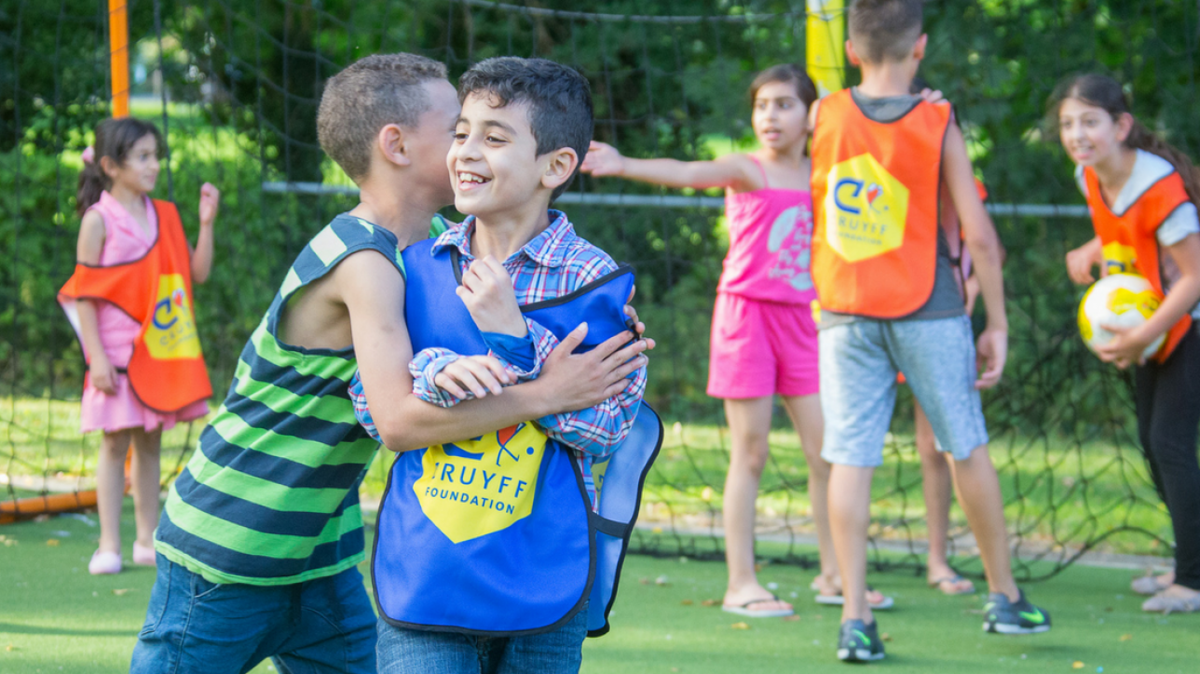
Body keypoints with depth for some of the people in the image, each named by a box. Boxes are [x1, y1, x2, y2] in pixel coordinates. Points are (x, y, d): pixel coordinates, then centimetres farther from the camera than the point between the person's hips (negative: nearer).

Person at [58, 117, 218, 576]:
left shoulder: (165, 215, 9)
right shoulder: (99, 220, -8)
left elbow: (198, 273, 9)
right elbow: (82, 294, -9)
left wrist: (206, 223, -3)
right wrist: (97, 357, -15)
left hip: (163, 352, 5)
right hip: (119, 354, -5)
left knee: (150, 443, 10)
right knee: (116, 443, -1)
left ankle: (148, 541, 17)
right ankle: (109, 546, 4)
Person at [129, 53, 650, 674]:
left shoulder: (435, 245, 3)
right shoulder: (362, 261, -24)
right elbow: (399, 418, -31)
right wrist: (545, 395, -31)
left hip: (323, 554, 8)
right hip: (227, 552, -8)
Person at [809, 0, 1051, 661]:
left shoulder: (825, 117, -1)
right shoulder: (939, 127, -6)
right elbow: (979, 235, -7)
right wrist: (997, 322, 0)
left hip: (845, 314, 1)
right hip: (926, 311, -1)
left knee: (849, 461, 0)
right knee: (967, 449, 13)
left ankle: (854, 616, -5)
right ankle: (1004, 596, 24)